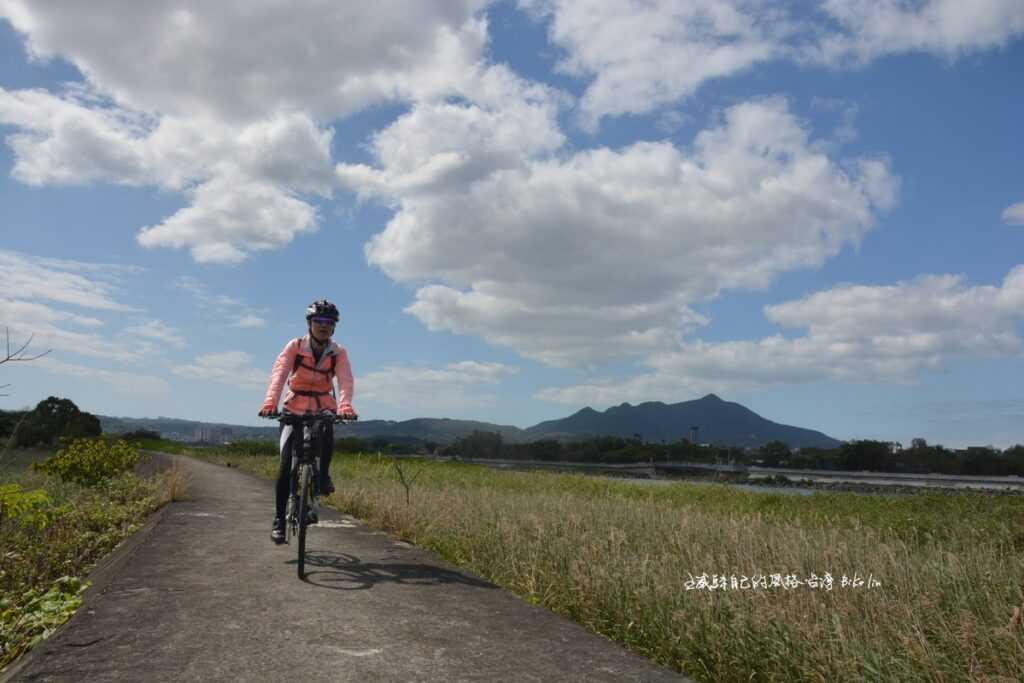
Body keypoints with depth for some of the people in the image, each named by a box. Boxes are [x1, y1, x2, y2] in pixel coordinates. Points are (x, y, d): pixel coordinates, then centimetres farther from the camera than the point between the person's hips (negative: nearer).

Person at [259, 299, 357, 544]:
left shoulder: (338, 353, -8)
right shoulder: (295, 346, -10)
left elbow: (345, 381, -22)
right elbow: (279, 373, -23)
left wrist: (345, 406, -42)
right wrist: (270, 403, -40)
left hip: (323, 409, 1)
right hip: (294, 409, 0)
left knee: (328, 437, -32)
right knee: (286, 465, -9)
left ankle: (323, 474, -2)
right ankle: (279, 519, 3)